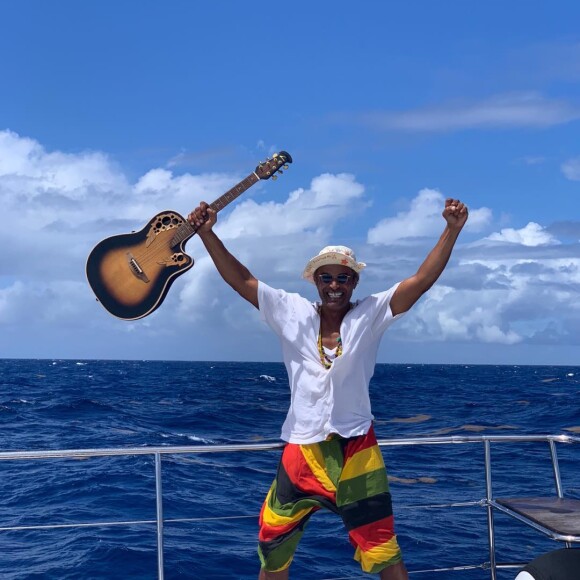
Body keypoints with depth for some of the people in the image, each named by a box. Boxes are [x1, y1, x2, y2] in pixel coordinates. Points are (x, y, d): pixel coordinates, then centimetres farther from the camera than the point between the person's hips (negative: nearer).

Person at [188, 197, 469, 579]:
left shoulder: (370, 315, -2)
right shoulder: (293, 313, 1)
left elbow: (422, 280, -10)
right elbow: (240, 279, -1)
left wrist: (452, 229, -20)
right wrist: (207, 233, -9)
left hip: (355, 450, -1)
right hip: (301, 450, 2)